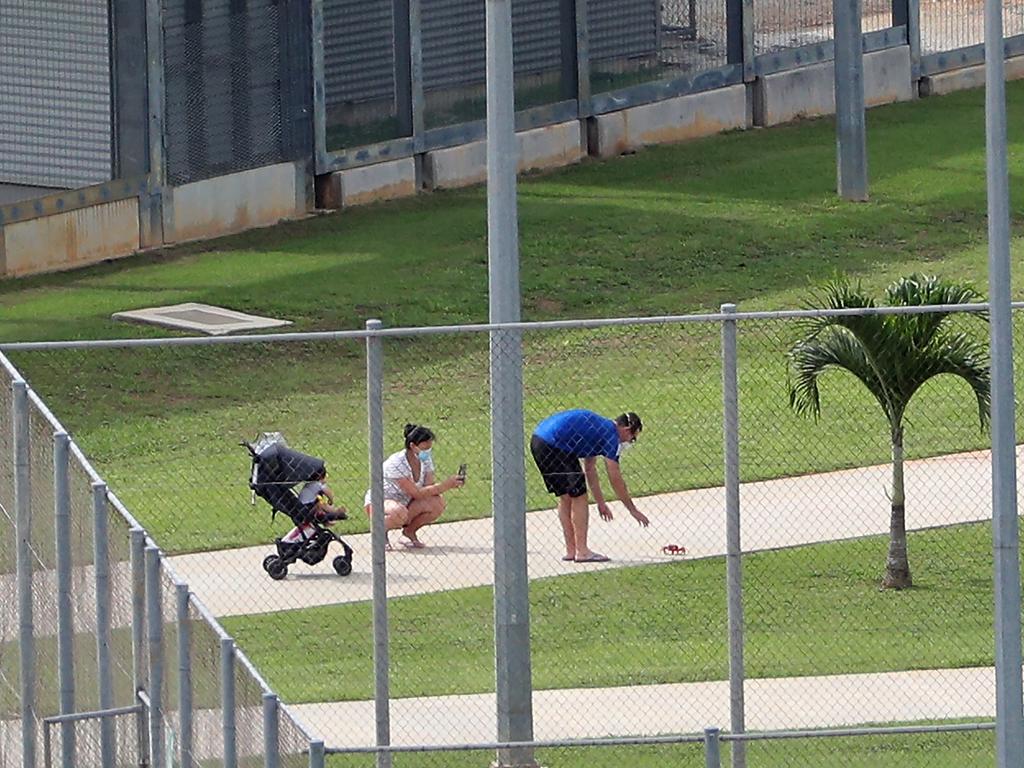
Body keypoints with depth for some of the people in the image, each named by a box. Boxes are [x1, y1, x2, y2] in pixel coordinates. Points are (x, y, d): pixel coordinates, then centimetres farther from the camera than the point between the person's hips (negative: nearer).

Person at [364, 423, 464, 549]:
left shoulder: (426, 460, -4)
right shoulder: (397, 463, -27)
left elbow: (429, 487, -13)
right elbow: (416, 493, -31)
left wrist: (451, 484, -30)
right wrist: (445, 485, -35)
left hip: (405, 503, 6)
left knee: (438, 503, -19)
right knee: (400, 513, -41)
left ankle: (409, 532, 4)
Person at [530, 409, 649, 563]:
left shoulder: (600, 427, 24)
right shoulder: (611, 436, -3)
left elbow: (590, 469, 31)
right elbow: (615, 480, -2)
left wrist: (601, 502, 35)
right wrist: (633, 510, 5)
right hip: (553, 445, -10)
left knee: (565, 497, 17)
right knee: (579, 497, -2)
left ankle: (571, 551, 20)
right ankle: (582, 552, -2)